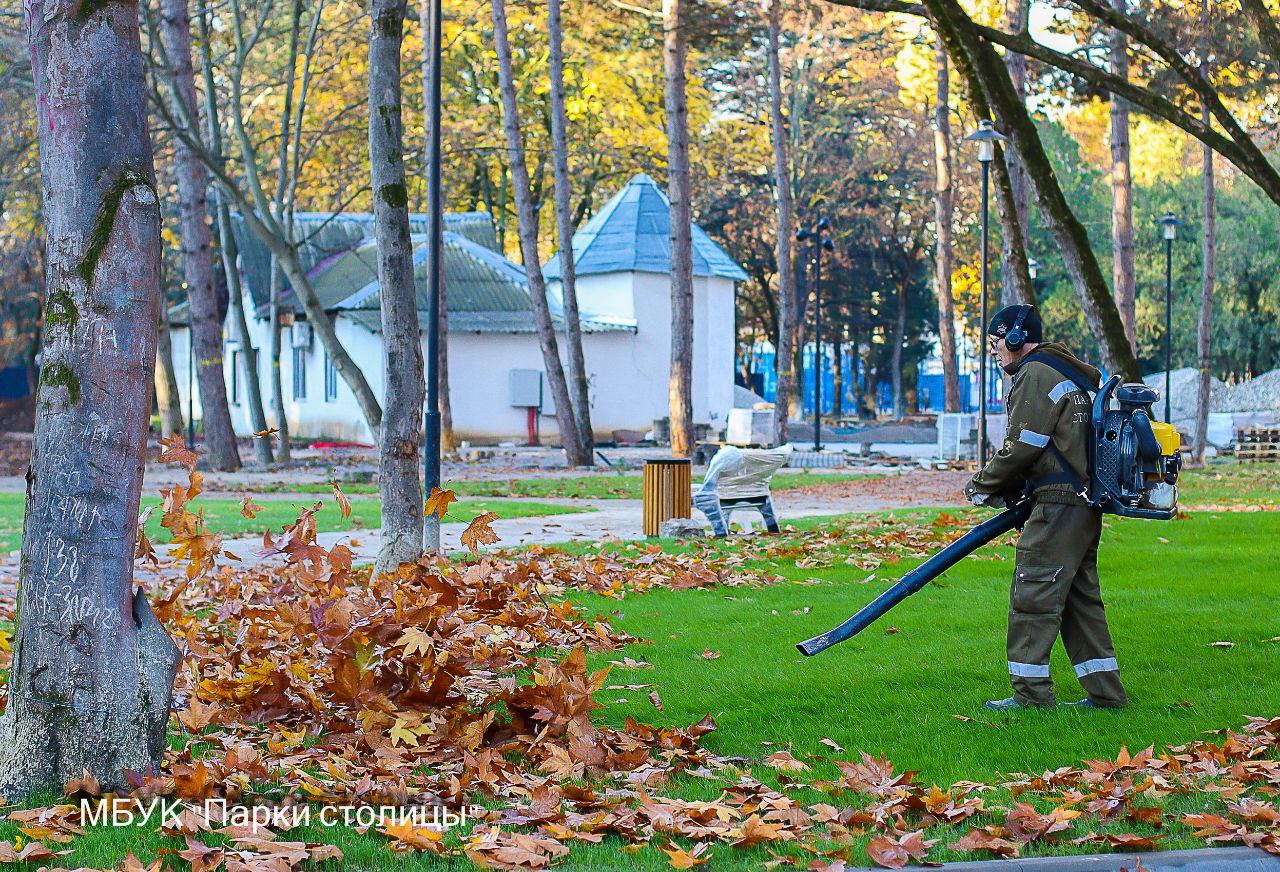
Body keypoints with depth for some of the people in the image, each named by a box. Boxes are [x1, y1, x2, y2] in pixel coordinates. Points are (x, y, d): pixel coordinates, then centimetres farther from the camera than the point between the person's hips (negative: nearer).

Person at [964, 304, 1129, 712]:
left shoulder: (1035, 375, -10)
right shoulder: (1066, 373, 22)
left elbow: (1022, 446, -15)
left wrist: (983, 484, -1)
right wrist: (1011, 487, 16)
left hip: (1060, 505, -10)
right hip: (1084, 502, 10)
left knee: (1033, 594, -6)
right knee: (1080, 597, 12)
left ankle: (1032, 692, -4)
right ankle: (1106, 693, 14)